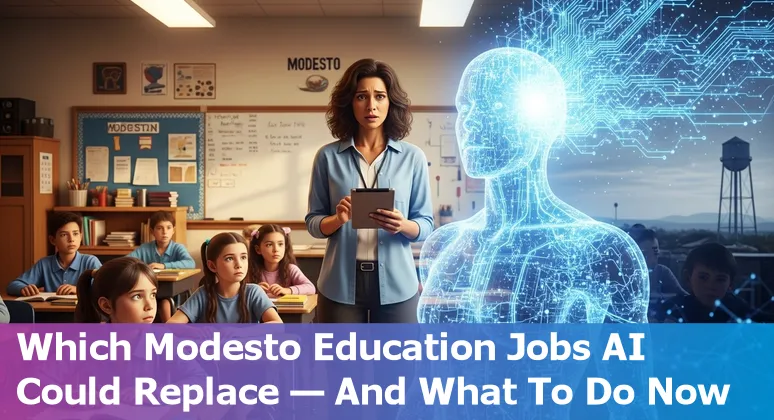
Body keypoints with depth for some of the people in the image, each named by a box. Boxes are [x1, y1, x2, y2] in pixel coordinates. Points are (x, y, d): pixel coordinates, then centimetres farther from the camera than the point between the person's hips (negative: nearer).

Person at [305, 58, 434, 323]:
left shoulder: (413, 157, 2)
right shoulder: (328, 156, 2)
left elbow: (426, 224, 4)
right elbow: (313, 222, 5)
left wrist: (403, 226, -18)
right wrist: (337, 219, -16)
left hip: (395, 284, 0)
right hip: (341, 284, 0)